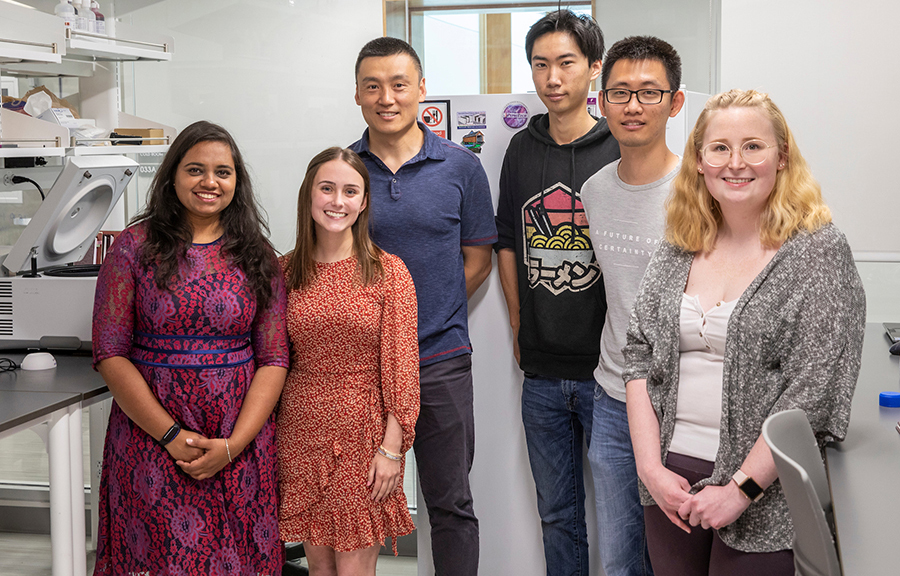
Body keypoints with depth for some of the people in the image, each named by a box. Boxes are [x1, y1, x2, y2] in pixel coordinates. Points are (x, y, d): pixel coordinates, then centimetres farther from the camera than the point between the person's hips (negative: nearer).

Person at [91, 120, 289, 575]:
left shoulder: (257, 257, 5)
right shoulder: (136, 247, 0)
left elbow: (274, 359, 1)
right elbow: (110, 354, -5)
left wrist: (234, 444, -10)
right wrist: (171, 435, -12)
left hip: (242, 446, 1)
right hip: (152, 444, -1)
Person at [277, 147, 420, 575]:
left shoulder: (388, 272, -5)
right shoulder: (286, 272, 4)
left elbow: (401, 366, -5)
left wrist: (391, 448, -10)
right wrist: (268, 437, 5)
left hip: (364, 432, -3)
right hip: (301, 431, 3)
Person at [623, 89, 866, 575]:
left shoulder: (819, 252, -8)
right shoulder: (676, 253, 7)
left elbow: (814, 391, -13)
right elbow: (640, 357, 6)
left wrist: (741, 488, -16)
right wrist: (651, 467, -5)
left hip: (763, 496, -4)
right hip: (670, 478, 4)